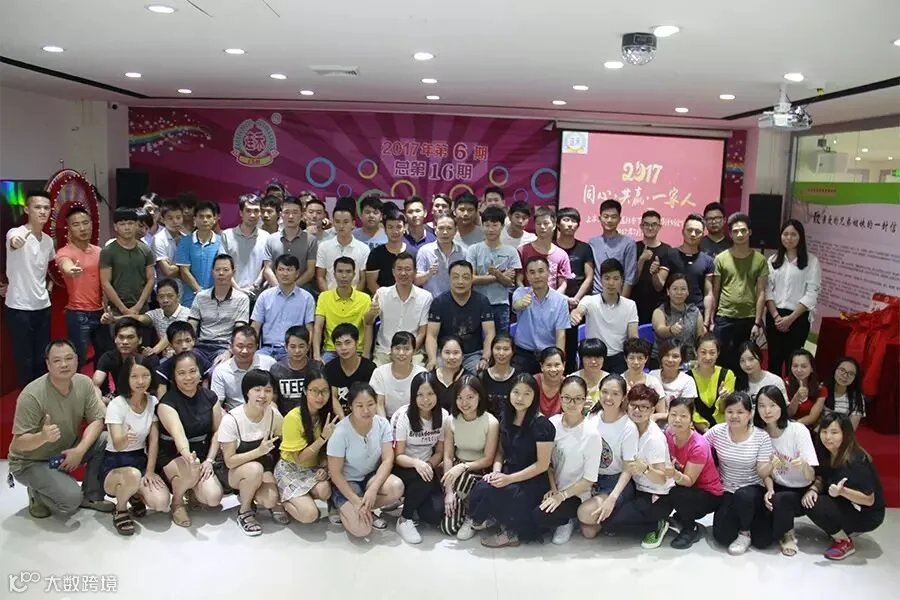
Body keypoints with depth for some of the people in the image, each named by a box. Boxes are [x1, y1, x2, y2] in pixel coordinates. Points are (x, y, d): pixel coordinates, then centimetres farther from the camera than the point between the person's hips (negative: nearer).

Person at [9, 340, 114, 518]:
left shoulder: (84, 383, -12)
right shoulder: (31, 396, -27)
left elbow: (97, 420, -9)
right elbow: (18, 444, -23)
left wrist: (80, 451, -26)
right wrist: (43, 437, -45)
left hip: (66, 450, 6)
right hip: (31, 462, -5)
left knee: (106, 442, -20)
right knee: (71, 500, -27)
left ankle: (91, 496, 0)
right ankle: (37, 494, 8)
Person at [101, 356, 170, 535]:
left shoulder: (153, 402, -2)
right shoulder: (116, 405, -17)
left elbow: (154, 440, -1)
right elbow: (117, 445, -27)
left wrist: (150, 472, -11)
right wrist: (126, 439, -51)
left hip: (141, 459, 4)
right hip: (115, 462, -3)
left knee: (161, 502, -22)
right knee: (133, 475, -40)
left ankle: (136, 495, 15)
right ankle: (120, 510, -5)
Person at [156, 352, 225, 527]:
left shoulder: (210, 397, -1)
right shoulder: (167, 402, -15)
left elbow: (217, 431, 2)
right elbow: (178, 433, -32)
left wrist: (209, 460, -11)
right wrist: (186, 454, -53)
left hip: (203, 455, 4)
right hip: (173, 457, -3)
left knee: (213, 498, -20)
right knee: (192, 468, -39)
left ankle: (193, 488, 17)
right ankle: (177, 501, -5)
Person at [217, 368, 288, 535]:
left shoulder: (273, 414, -13)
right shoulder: (231, 419, -24)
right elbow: (229, 461, -20)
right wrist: (259, 451, -32)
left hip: (264, 467, 3)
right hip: (233, 471, -3)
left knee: (270, 500, -26)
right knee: (255, 469, -36)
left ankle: (248, 496, 10)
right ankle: (245, 511, -8)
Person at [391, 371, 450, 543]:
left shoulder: (443, 416, -5)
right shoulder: (404, 415, -16)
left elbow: (439, 453, 3)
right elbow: (398, 456, -14)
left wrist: (428, 465, -19)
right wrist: (416, 463, -35)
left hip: (426, 467, 3)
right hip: (402, 468, -3)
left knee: (435, 515, -19)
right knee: (425, 480, -36)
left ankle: (412, 500, 14)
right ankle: (404, 520, -11)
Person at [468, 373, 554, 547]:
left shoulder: (541, 425, -12)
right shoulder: (506, 419, 7)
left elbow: (543, 464, -13)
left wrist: (510, 478, -18)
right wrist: (496, 471, -6)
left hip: (532, 484, -5)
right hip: (507, 476, 5)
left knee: (490, 492, -28)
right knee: (479, 489, -26)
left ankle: (511, 532, -3)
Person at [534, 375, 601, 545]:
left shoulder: (591, 435, -19)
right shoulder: (552, 423, -6)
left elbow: (589, 479, -13)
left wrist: (561, 496, -14)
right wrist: (553, 490, -8)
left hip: (575, 495, -5)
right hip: (553, 490, 5)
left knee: (539, 517, -26)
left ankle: (566, 521, 7)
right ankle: (561, 518, 9)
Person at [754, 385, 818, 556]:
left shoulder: (798, 430, -18)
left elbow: (811, 477, -21)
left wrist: (803, 465, -43)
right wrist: (768, 490, -18)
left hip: (801, 491, -2)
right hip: (778, 489, 2)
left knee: (780, 500, -33)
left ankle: (788, 535, -4)